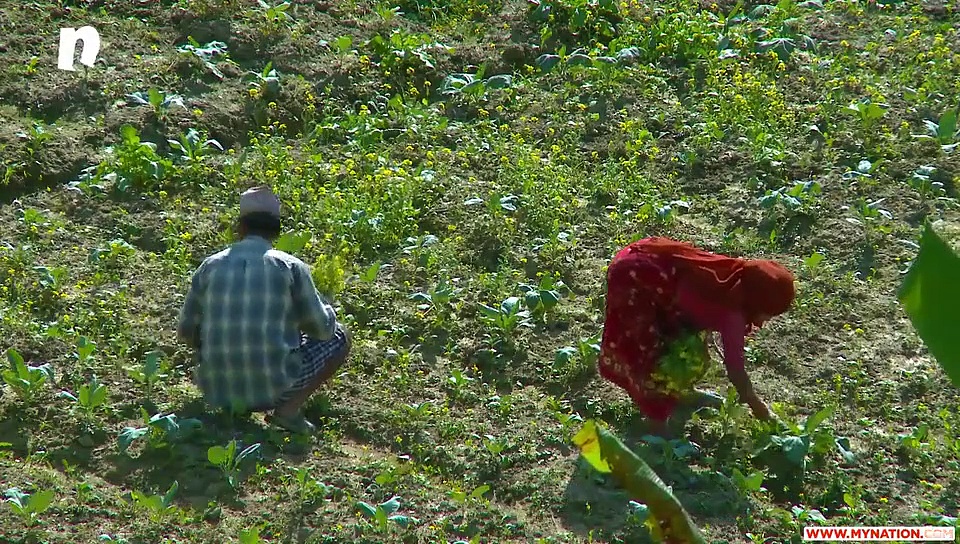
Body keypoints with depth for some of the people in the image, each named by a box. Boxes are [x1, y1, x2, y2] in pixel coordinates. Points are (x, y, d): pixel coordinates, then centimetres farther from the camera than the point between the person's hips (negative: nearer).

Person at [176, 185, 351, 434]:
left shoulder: (210, 266, 4)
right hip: (274, 389, -4)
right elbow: (322, 327, 3)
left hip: (218, 392, 4)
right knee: (339, 337, 17)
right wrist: (325, 308, 26)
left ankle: (229, 408, 13)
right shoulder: (290, 267, -4)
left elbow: (186, 332, 10)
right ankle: (288, 408, -1)